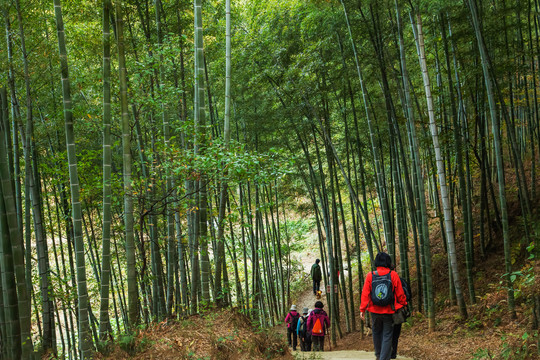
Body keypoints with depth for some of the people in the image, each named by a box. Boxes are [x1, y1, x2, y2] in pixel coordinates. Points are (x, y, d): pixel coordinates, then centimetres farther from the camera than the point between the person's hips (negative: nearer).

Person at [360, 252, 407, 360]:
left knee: (376, 332, 22)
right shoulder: (393, 275, -7)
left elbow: (365, 294, -5)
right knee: (387, 335, 5)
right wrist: (403, 305, 14)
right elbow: (400, 294, -3)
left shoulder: (370, 276, -4)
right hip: (389, 311, -2)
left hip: (375, 311, 2)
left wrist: (362, 309, 0)